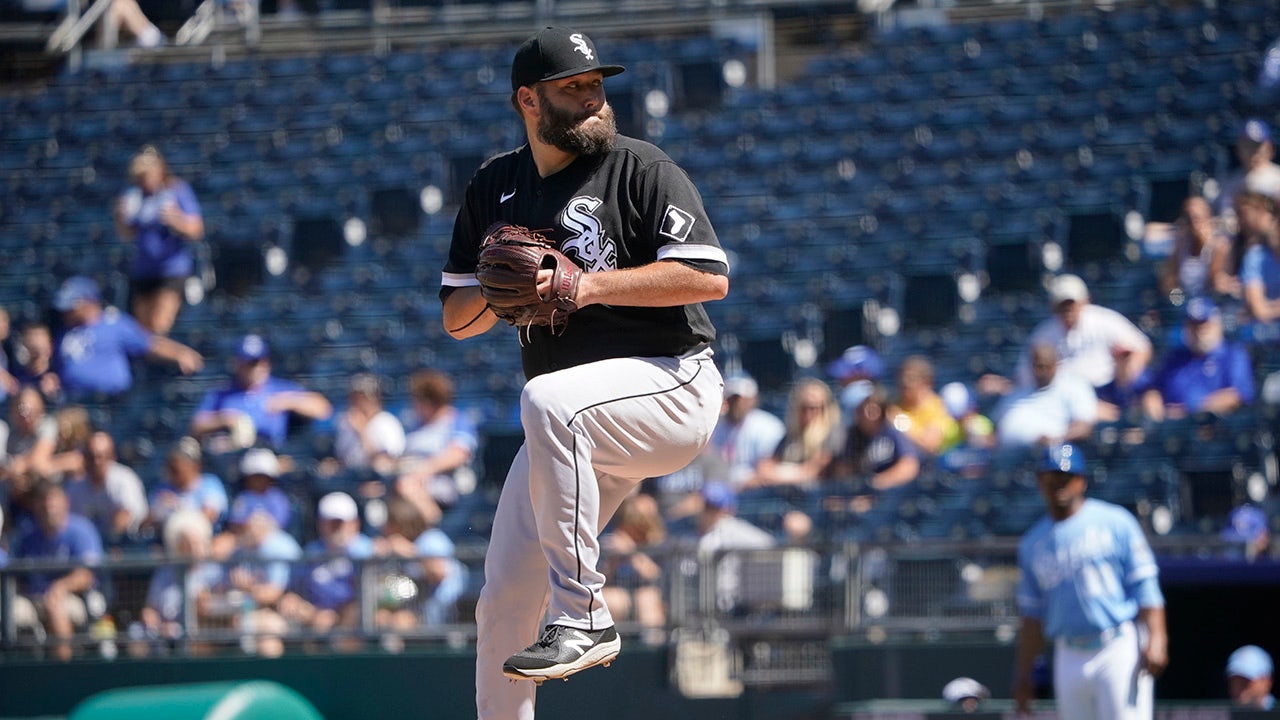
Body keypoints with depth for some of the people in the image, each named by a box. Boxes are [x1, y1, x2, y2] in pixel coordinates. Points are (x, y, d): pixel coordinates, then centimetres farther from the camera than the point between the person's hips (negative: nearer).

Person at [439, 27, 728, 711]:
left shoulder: (642, 169, -4)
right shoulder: (494, 188, 12)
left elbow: (710, 276, -15)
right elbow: (456, 319, 14)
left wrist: (588, 285, -20)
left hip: (672, 385, -6)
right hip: (575, 427, 6)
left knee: (547, 400, -37)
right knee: (504, 597, 1)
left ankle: (585, 617, -33)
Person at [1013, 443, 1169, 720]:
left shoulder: (1115, 523, 1)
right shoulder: (1032, 543, 14)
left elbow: (1145, 587, -4)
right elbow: (1032, 614, 18)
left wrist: (1156, 639, -16)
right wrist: (1022, 674, 13)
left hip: (1120, 649, -5)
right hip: (1069, 659, 5)